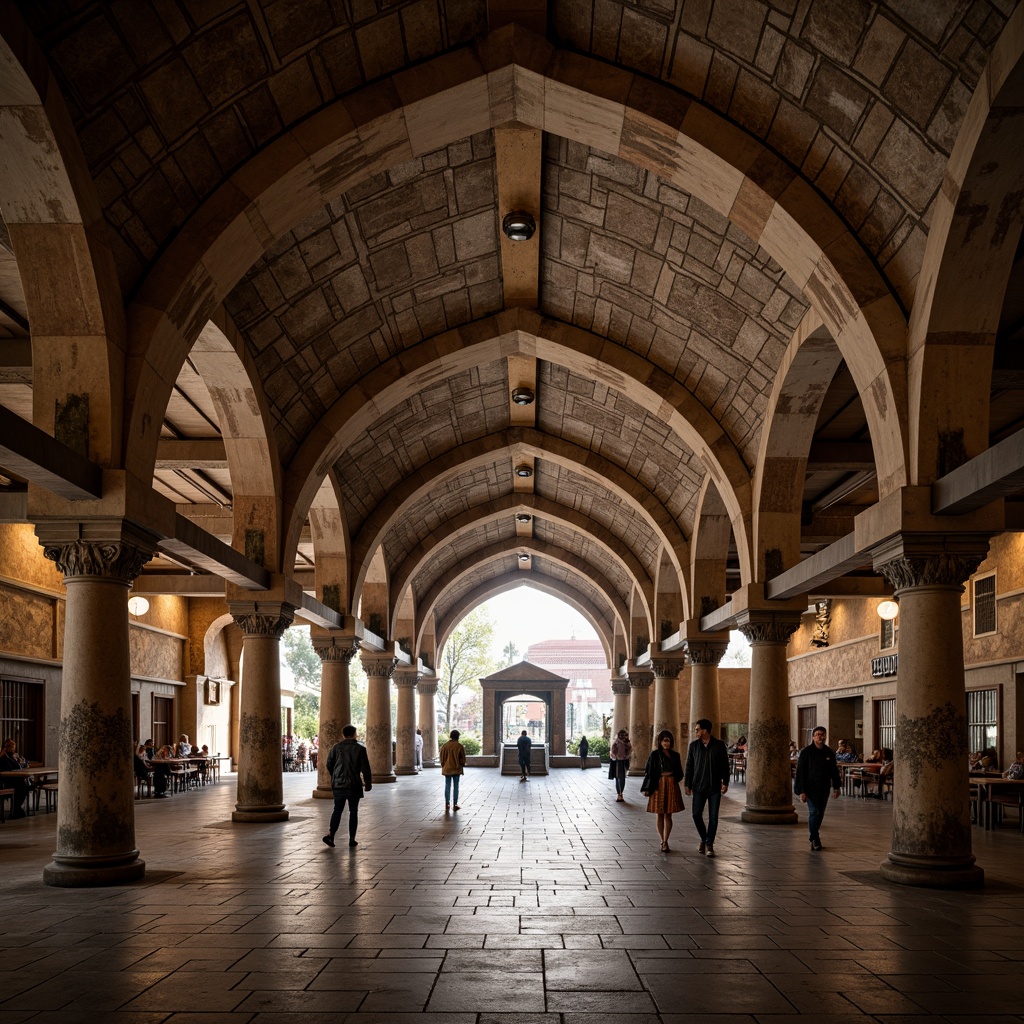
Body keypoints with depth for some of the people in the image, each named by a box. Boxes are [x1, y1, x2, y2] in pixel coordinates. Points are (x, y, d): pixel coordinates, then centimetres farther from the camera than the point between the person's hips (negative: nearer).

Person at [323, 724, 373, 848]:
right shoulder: (360, 749, -6)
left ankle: (330, 834, -11)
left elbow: (329, 764, 6)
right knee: (353, 811, 8)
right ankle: (352, 839, 7)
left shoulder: (336, 747, 0)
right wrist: (368, 784, 6)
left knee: (337, 810, 8)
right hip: (354, 785, -2)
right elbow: (365, 769, -6)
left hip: (338, 784, 2)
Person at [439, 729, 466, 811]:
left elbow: (442, 758, 4)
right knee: (456, 786, 4)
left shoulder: (445, 746, -1)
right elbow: (463, 759, -6)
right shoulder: (460, 746, -9)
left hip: (447, 769, 2)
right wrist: (462, 764, 14)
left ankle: (447, 804, 8)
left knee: (447, 786, 8)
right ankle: (455, 804, 3)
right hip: (456, 769, -2)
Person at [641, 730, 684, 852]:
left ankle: (665, 842, -3)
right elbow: (649, 772, -1)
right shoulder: (654, 755, 1)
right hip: (658, 786, -1)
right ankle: (663, 841, 13)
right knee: (660, 815, 3)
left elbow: (679, 773, 13)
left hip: (671, 786, 1)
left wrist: (671, 774, -5)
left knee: (668, 815, -2)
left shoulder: (675, 755, 8)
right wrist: (648, 789, -5)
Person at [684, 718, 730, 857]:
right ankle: (703, 838, 20)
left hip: (715, 787, -1)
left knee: (713, 817, 0)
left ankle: (709, 844, 10)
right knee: (696, 814, -3)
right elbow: (689, 766, 6)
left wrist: (725, 783, -6)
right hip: (699, 787, 2)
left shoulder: (719, 745, -3)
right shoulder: (693, 746, 3)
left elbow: (725, 765, 1)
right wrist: (688, 785, 3)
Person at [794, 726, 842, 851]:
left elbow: (834, 771, 14)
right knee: (814, 812, -11)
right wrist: (802, 791, -13)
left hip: (824, 788, 5)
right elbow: (800, 772, -8)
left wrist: (836, 787, 8)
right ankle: (814, 839, -6)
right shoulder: (806, 752, -7)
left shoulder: (829, 752, 6)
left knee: (820, 814, 9)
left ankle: (813, 836, 23)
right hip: (811, 788, -4)